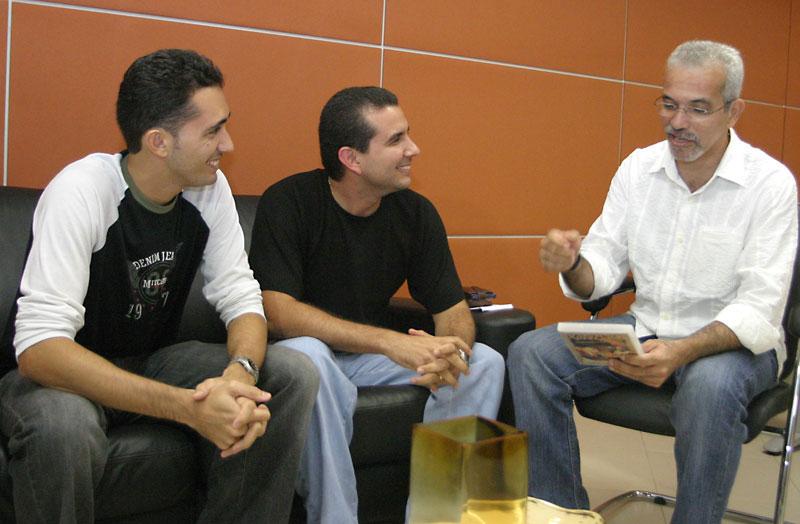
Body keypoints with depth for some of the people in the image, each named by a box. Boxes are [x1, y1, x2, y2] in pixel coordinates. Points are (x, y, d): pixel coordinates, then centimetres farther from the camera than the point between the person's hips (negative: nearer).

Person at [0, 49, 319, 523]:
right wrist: (187, 407, -44)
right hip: (60, 374, -5)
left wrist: (240, 373, -33)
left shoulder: (210, 188, -8)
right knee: (62, 425, -39)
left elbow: (242, 299, -8)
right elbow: (38, 347, -33)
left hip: (153, 363, 5)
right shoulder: (81, 191, -25)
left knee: (295, 374, -15)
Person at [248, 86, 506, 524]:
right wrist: (391, 343, -36)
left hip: (372, 356, 5)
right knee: (306, 355, -38)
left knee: (485, 362, -14)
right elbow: (278, 310, -26)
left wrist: (451, 353, -28)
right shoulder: (288, 202, -17)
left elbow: (453, 311, -1)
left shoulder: (416, 213, -3)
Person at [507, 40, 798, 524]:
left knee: (710, 386, -39)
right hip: (645, 329, 5)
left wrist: (682, 352, -36)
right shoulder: (638, 168, 1)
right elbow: (601, 271, 1)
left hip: (734, 341, -4)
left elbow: (759, 309, -18)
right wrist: (572, 263, -24)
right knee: (530, 354, -15)